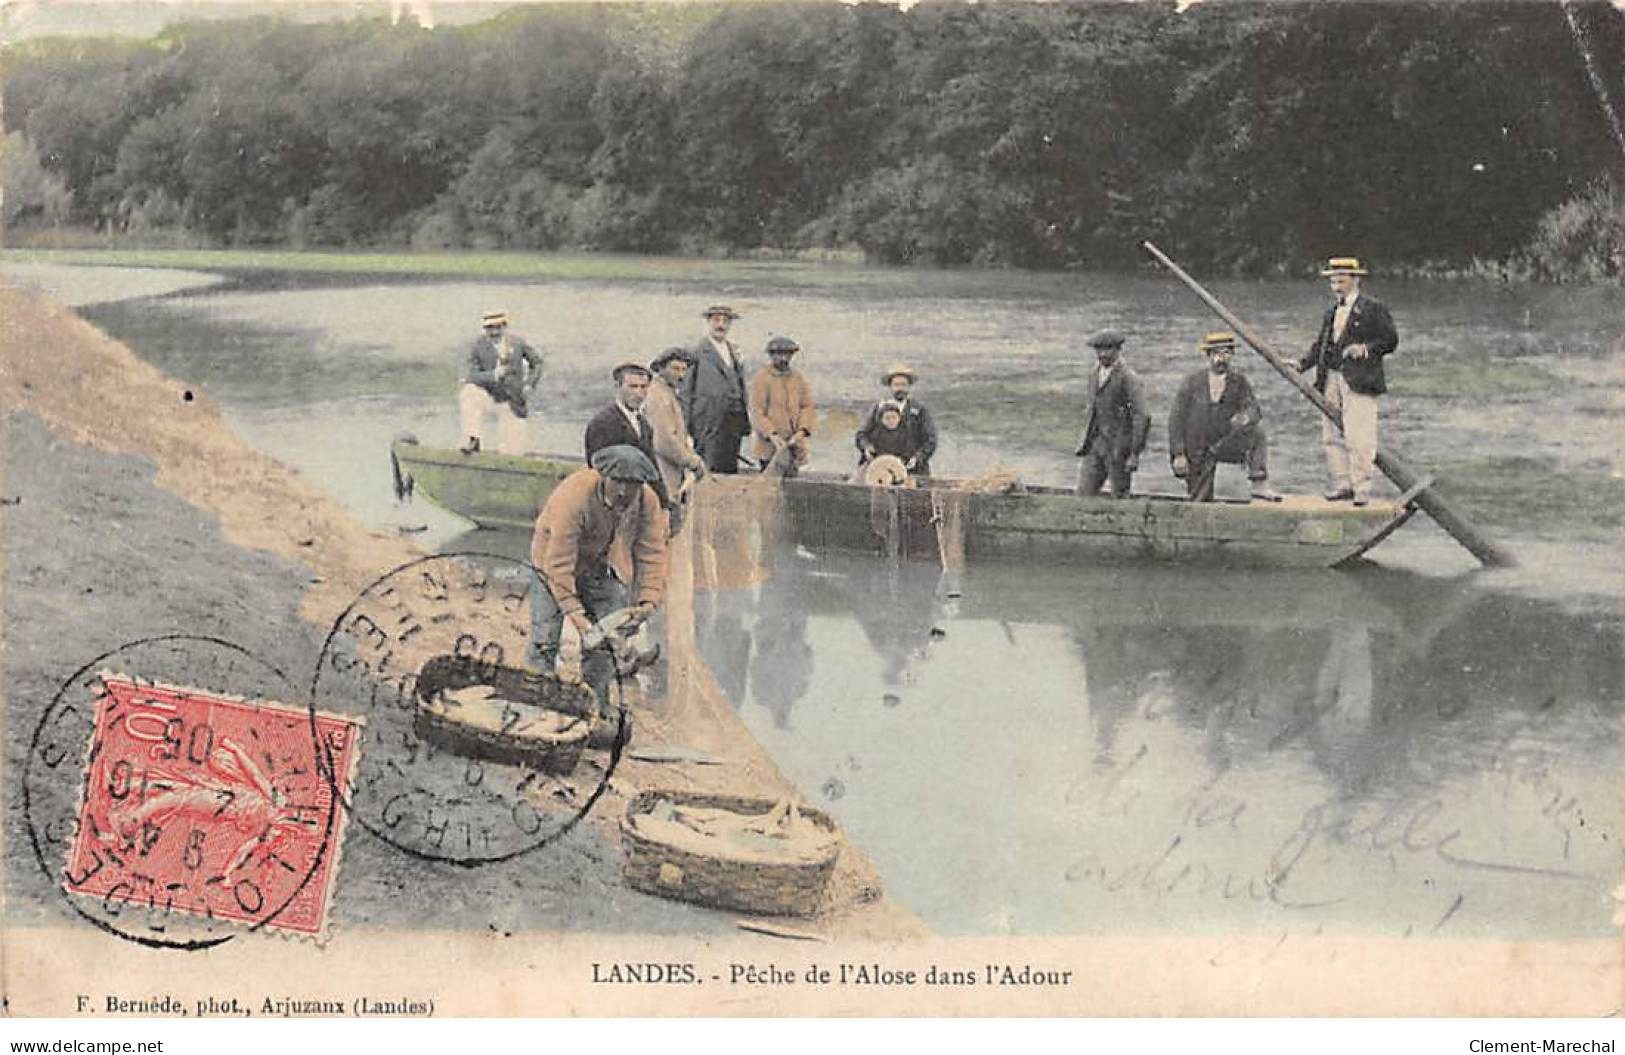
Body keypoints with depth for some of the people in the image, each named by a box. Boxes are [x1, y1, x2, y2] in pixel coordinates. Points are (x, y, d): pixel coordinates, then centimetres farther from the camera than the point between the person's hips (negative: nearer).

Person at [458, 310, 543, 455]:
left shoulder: (517, 342, -4)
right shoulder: (477, 346, -11)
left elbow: (536, 360, 11)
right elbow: (469, 376, -18)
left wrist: (530, 385, 0)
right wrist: (493, 375, -33)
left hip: (513, 403, 1)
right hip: (488, 397, -1)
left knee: (513, 452, -8)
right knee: (468, 393, -34)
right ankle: (473, 440, -30)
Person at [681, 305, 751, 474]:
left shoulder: (735, 352, 19)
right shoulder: (697, 351, -2)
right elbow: (687, 391, -3)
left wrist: (745, 422, 16)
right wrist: (687, 425, -8)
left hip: (734, 421, 6)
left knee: (730, 471, 4)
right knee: (711, 470, -11)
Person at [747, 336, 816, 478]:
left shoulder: (798, 377, 12)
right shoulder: (761, 378, -3)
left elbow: (807, 406, 10)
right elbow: (757, 411, -8)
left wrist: (802, 431, -7)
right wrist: (772, 434, -20)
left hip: (795, 444, 5)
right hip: (772, 445, -5)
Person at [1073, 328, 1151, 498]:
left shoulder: (1129, 379, -12)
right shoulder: (1094, 375, 11)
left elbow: (1141, 417, -15)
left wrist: (1135, 454, -17)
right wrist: (1085, 442, 18)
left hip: (1119, 446, -6)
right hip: (1096, 446, 6)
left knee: (1119, 497, 1)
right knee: (1084, 494, -1)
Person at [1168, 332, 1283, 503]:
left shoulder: (1239, 383, -3)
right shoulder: (1192, 382, -7)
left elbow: (1254, 410, -14)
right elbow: (1176, 419, -7)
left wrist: (1247, 416, -39)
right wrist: (1178, 454, -15)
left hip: (1226, 444, 1)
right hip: (1196, 451, -1)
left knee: (1255, 429, -24)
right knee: (1200, 503, -5)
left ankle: (1260, 486, -24)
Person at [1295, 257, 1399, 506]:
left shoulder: (1373, 308, -2)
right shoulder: (1331, 310, 18)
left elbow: (1391, 340, -3)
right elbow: (1320, 343, 19)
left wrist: (1366, 349, -18)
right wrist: (1302, 364, 6)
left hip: (1358, 381, -7)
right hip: (1332, 379, 7)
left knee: (1357, 438, -9)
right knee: (1332, 436, 8)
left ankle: (1362, 490, -4)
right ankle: (1341, 485, 15)